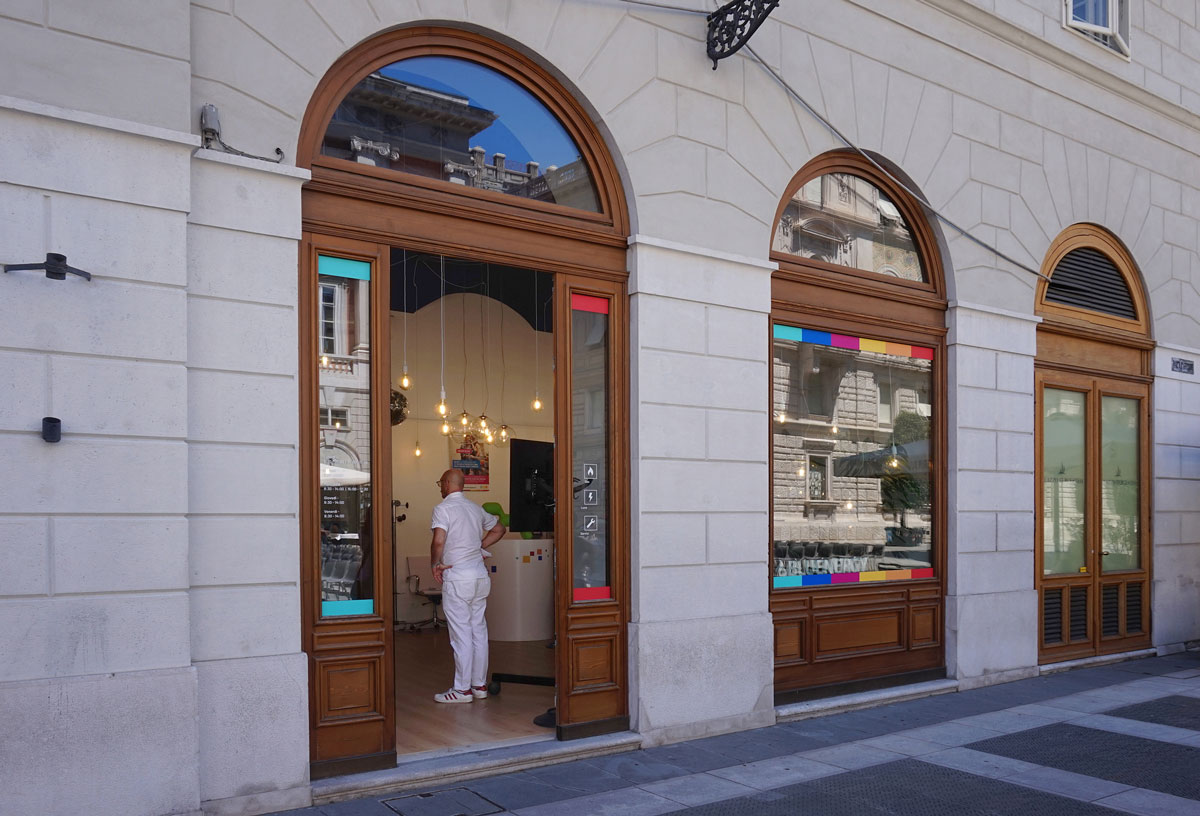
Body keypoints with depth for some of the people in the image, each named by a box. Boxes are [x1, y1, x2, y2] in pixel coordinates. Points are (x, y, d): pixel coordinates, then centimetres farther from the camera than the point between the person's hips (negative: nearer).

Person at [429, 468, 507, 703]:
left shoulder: (443, 508, -9)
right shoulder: (476, 508, 13)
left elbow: (438, 541, -21)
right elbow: (499, 528, 25)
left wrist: (435, 564, -6)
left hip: (457, 578, -7)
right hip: (480, 575, 7)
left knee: (461, 633, -2)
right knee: (479, 630, 11)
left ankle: (462, 689, 3)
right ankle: (479, 685, 18)